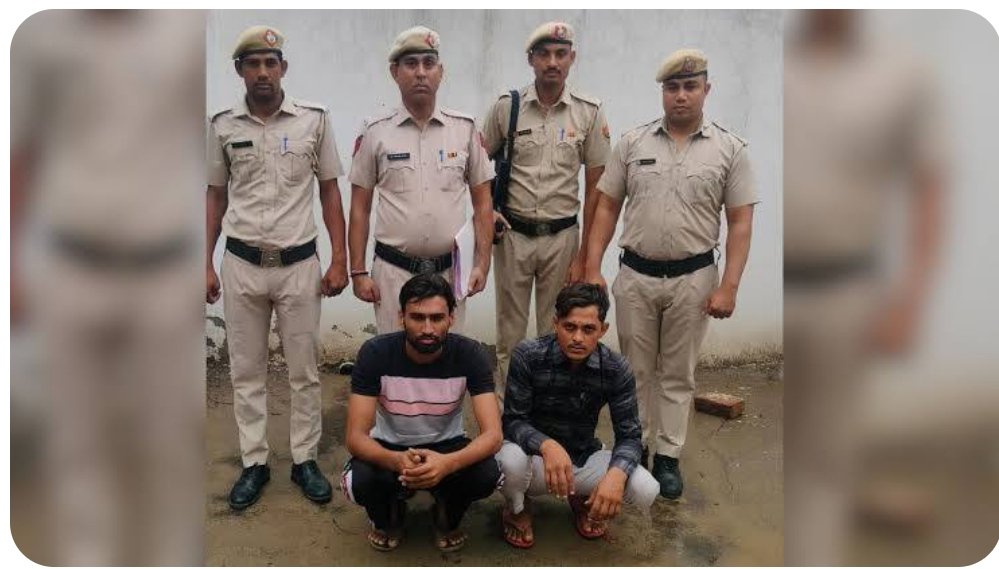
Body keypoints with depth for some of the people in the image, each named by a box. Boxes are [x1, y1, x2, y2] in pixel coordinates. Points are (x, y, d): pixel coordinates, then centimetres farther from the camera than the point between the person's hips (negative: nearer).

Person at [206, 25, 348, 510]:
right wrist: (205, 265, 5)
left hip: (298, 264, -1)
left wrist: (339, 260, -3)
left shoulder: (314, 119, -1)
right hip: (241, 265, 2)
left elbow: (329, 191, 3)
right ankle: (254, 463, 24)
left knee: (303, 370, 8)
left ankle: (304, 460, 23)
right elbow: (216, 197, 9)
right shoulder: (222, 125, 3)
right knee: (246, 370, 10)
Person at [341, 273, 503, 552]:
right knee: (360, 482, -33)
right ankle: (389, 517, 6)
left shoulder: (469, 354, -22)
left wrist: (447, 463, -48)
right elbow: (356, 437, -25)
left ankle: (447, 518, 6)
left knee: (487, 475, -30)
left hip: (446, 446, 1)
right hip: (389, 448, 0)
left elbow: (492, 434, -27)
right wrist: (397, 461, -48)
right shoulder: (375, 352, -23)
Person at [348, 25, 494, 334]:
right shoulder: (375, 132, 0)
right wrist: (358, 272, -1)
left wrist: (482, 263, -1)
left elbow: (482, 200, 6)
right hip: (393, 270, -1)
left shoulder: (465, 128, 2)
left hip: (450, 270, 1)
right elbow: (360, 207, 3)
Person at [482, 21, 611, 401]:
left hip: (561, 237, 0)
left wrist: (584, 257, -3)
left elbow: (596, 188, -1)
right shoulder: (506, 107, -1)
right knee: (509, 333, 10)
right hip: (513, 234, 0)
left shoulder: (589, 113, -2)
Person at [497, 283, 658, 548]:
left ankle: (583, 499, 14)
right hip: (536, 456, -2)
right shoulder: (528, 356, -21)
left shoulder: (616, 369, -14)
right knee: (510, 459, -37)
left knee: (646, 490, -21)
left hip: (584, 458, 3)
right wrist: (547, 445, -42)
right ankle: (517, 508, 2)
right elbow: (512, 421, -19)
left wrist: (616, 473, -35)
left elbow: (629, 434, -11)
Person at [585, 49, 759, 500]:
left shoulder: (729, 149, -1)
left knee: (678, 374, 10)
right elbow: (607, 208, 4)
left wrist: (729, 286, -9)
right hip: (635, 276, 1)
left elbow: (740, 222, -2)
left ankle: (668, 457, 24)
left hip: (692, 278, -1)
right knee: (636, 370, 13)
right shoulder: (632, 143, 2)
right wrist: (592, 269, -2)